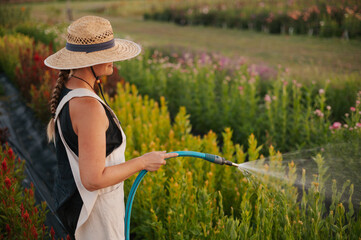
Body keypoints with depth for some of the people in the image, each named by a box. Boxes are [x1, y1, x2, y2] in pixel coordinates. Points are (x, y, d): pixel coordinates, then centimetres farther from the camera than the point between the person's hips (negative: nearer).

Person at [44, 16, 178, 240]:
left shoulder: (67, 87, -2)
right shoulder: (88, 106, -32)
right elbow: (93, 180, -31)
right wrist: (143, 162, -21)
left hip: (73, 194, 9)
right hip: (95, 212, -9)